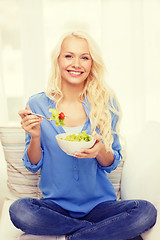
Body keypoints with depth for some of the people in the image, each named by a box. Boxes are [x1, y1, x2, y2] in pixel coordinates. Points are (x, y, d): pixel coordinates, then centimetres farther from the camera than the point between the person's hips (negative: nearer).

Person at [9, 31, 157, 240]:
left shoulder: (106, 103, -2)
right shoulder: (37, 105, -3)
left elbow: (112, 163, 3)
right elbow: (33, 165, 2)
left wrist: (100, 152, -19)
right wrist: (35, 137, -17)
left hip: (99, 204, 0)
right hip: (56, 205, 0)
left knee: (146, 212, -26)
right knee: (19, 210, -30)